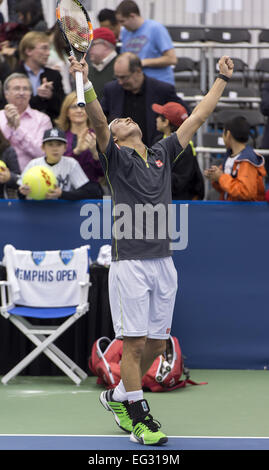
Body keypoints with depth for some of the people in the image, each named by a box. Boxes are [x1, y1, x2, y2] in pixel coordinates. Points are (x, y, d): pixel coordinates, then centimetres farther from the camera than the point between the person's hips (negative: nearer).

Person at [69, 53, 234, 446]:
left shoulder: (163, 155, 15)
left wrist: (222, 78, 23)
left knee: (157, 344, 9)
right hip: (130, 263, -5)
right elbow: (98, 122, -16)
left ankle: (118, 395, 28)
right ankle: (139, 416, 6)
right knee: (134, 341, -4)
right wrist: (86, 84, -32)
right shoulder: (115, 156, 1)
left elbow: (198, 117, 20)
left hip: (164, 263, 5)